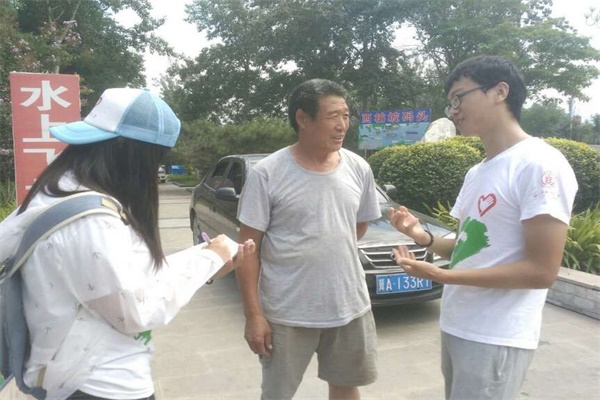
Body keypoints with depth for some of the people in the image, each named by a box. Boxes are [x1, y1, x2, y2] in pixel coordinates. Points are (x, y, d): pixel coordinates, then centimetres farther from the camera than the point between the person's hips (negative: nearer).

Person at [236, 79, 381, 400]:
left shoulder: (359, 169, -1)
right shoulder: (267, 174, -14)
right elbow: (248, 248, -11)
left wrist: (335, 252, 10)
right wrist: (253, 314, -12)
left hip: (350, 307, 4)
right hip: (287, 313, -3)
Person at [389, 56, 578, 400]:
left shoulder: (540, 164, -15)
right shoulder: (476, 173, 12)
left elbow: (542, 271, -19)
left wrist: (441, 276, -22)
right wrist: (423, 236, -3)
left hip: (496, 339, -8)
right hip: (456, 327, 8)